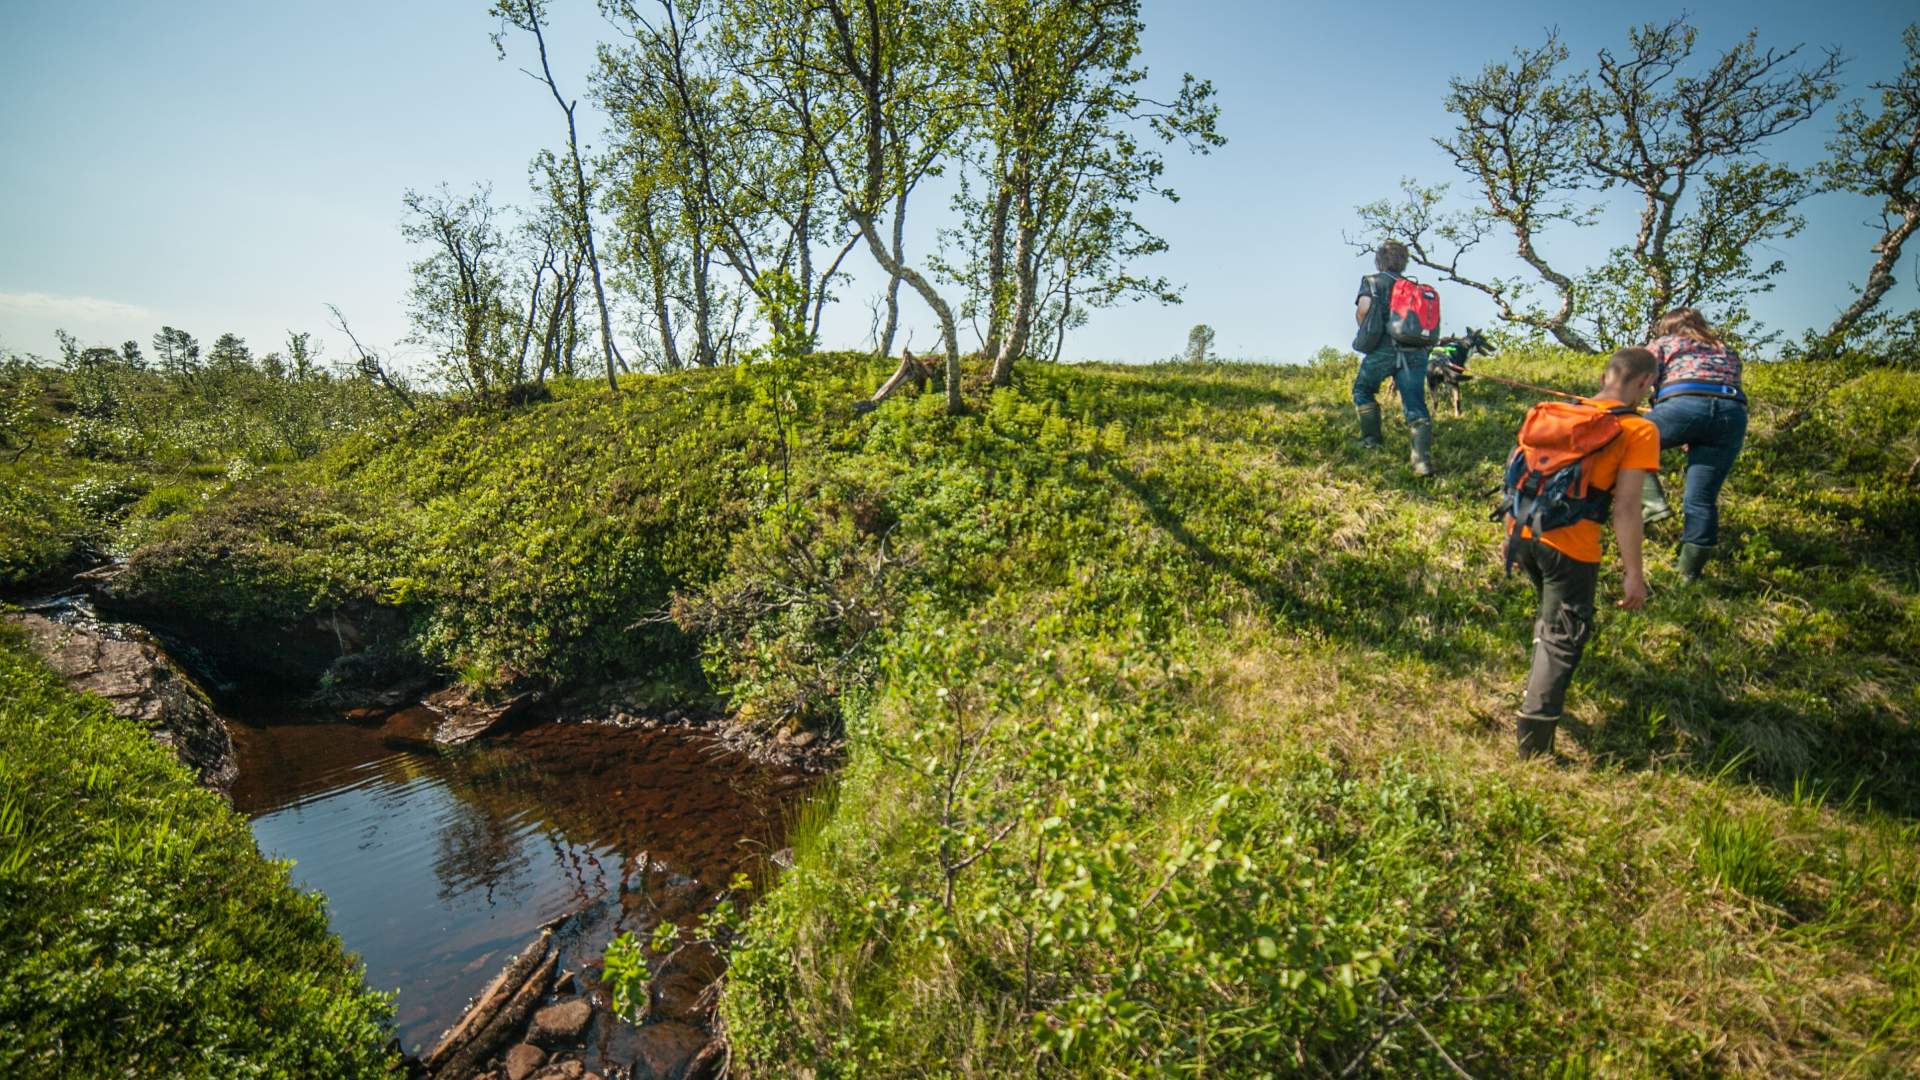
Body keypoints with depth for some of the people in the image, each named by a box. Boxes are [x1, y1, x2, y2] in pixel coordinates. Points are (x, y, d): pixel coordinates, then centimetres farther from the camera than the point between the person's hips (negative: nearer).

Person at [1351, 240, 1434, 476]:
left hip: (1383, 350, -3)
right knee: (1416, 405, -2)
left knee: (1362, 390, 22)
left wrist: (1367, 335, 12)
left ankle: (1371, 439, 18)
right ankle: (1423, 459, -15)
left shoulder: (1371, 282, 6)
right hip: (1415, 352, 3)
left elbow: (1362, 311, -7)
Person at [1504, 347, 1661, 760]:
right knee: (1564, 638, 5)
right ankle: (1534, 741, 0)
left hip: (1524, 535, 6)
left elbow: (1519, 475, 13)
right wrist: (1633, 573, -6)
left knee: (1549, 615, 32)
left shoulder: (1554, 411, 10)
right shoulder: (1639, 430, -6)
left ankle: (1542, 688, 46)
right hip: (1570, 547, -6)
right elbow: (1625, 506, -11)